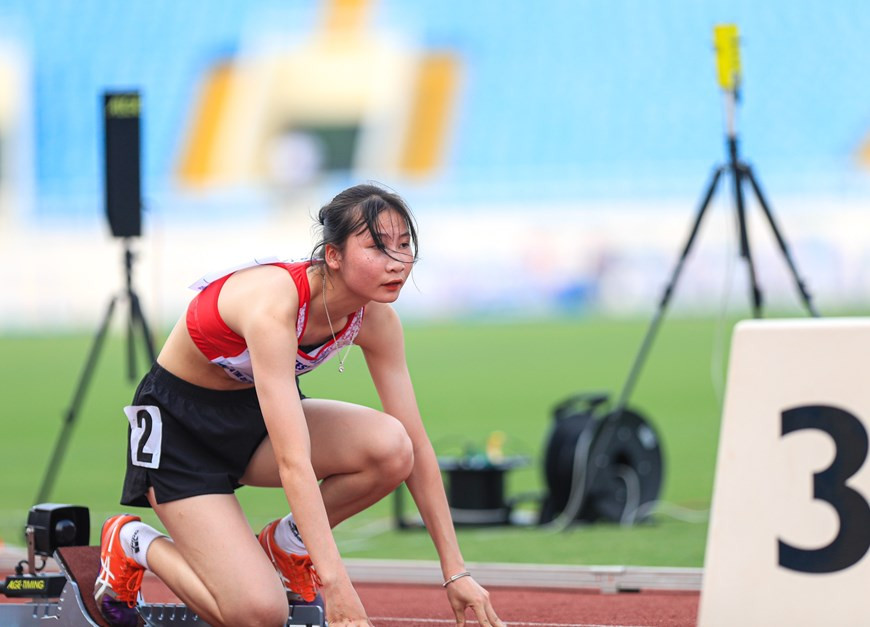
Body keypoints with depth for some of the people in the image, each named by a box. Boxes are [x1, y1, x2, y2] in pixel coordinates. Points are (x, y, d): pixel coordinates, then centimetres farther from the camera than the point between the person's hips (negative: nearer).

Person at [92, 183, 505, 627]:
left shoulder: (374, 319, -13)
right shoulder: (274, 304, -35)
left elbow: (416, 446, -7)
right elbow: (294, 464, -40)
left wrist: (454, 573, -10)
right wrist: (336, 585, -45)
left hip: (255, 418, 7)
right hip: (178, 426, -7)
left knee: (391, 448, -24)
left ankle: (285, 545, 3)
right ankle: (132, 545, 6)